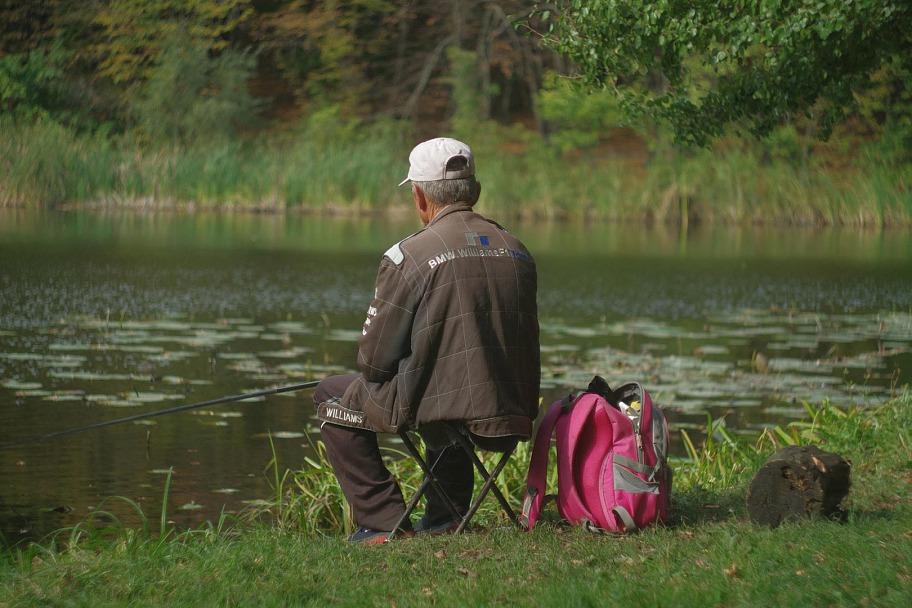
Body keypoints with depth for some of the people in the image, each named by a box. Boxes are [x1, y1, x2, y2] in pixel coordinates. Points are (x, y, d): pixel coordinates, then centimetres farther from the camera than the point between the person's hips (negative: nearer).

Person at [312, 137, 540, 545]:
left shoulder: (409, 256, -10)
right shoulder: (517, 251, 8)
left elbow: (374, 359, -5)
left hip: (440, 411, -6)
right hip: (512, 419, 6)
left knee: (332, 397, 17)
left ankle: (385, 522, 10)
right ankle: (445, 516, 29)